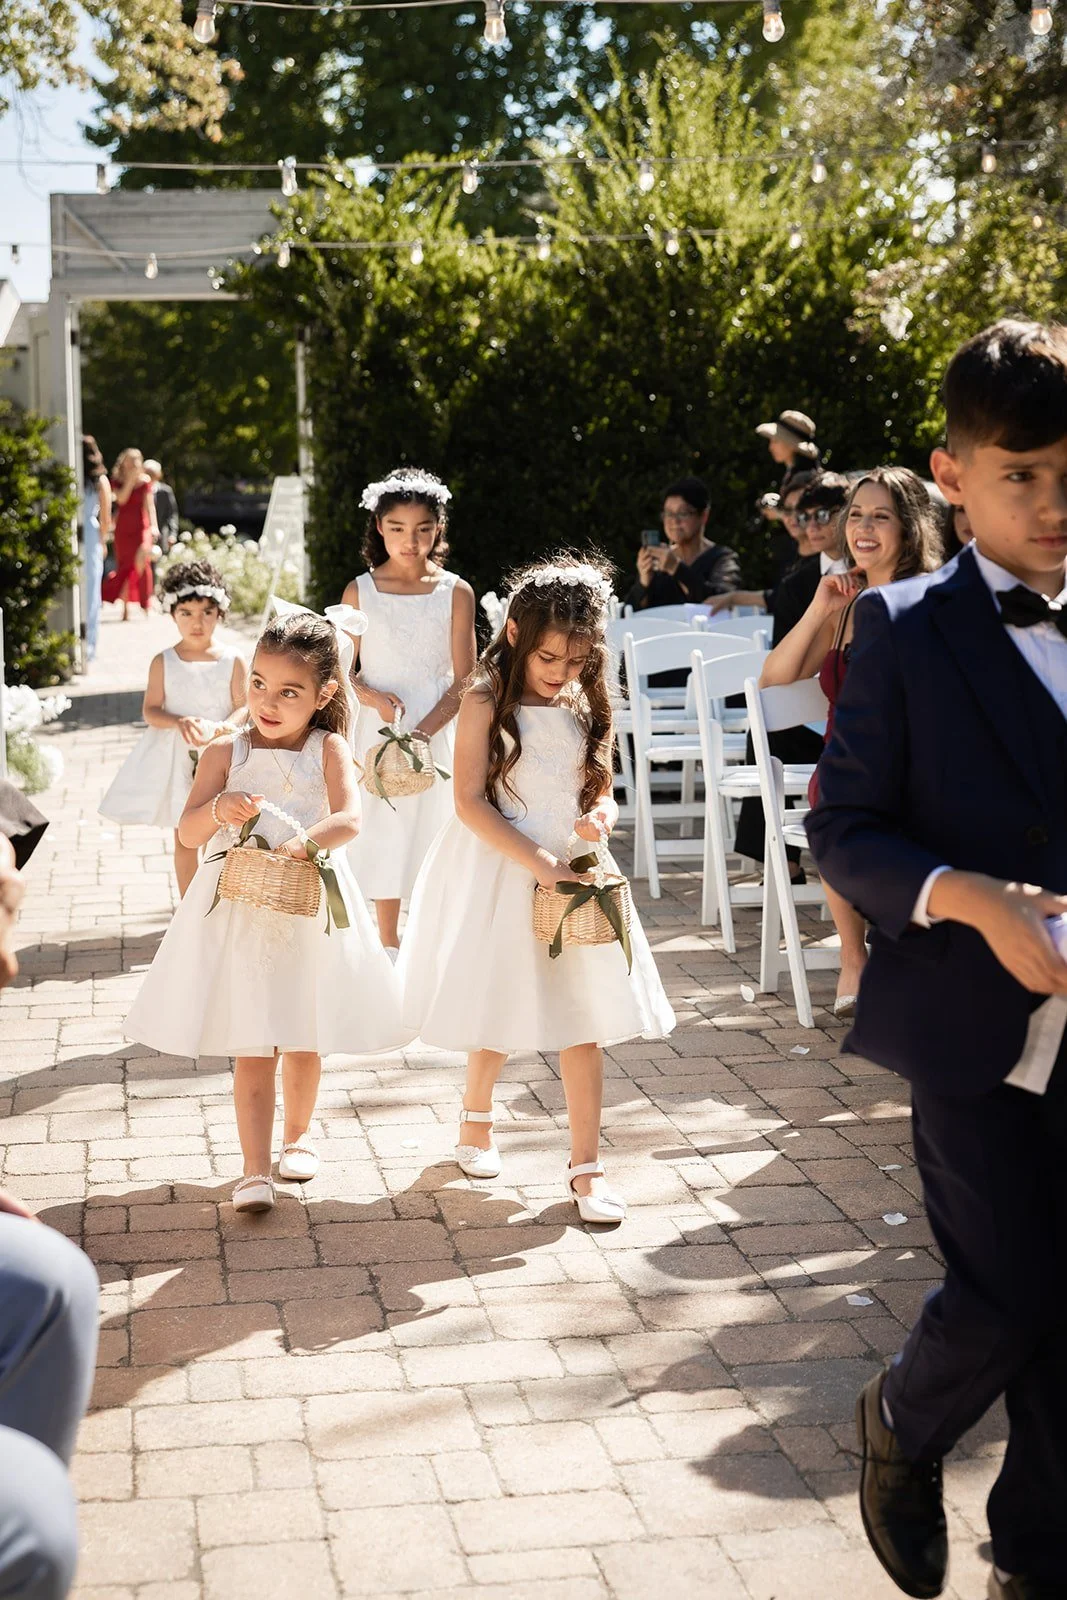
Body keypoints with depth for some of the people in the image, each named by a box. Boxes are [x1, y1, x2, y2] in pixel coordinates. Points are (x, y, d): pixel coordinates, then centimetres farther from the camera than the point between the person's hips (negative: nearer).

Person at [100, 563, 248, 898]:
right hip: (175, 757, 1)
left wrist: (216, 728, -25)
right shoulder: (163, 662, -1)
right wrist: (180, 722, -23)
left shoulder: (233, 661, -2)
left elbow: (244, 708, -6)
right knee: (184, 837, 9)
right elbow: (150, 710, -4)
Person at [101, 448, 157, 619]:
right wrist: (130, 480, -13)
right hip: (123, 528, 1)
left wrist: (153, 525, -14)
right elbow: (121, 499, -11)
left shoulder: (145, 481, 5)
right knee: (124, 566, 2)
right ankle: (125, 607, 12)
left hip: (141, 526, -1)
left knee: (142, 560, -22)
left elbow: (149, 504, -2)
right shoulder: (117, 481, 6)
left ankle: (146, 604, -13)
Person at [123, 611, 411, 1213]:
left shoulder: (329, 749, -4)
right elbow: (189, 832, -4)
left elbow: (349, 819, -19)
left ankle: (298, 1135, 39)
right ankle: (255, 1169, 0)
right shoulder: (227, 752, -1)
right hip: (242, 914, 0)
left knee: (306, 1042, 15)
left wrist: (304, 842, -37)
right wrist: (220, 809, -25)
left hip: (312, 910, 1)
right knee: (253, 1047, -3)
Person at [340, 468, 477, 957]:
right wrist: (375, 698, -16)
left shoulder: (456, 592, -2)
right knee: (383, 846, 6)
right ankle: (390, 952, 19)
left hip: (438, 736, -1)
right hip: (378, 734, 1)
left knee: (434, 840, 0)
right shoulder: (360, 591, 2)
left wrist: (423, 732, -17)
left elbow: (463, 681, -4)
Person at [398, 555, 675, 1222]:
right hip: (498, 877, -3)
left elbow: (603, 791, 11)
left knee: (584, 1017, -2)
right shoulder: (486, 701, -10)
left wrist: (600, 817, -13)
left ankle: (586, 1165, 4)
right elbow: (470, 802, -14)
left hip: (571, 872, 3)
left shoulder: (587, 705, 4)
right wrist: (537, 860, -21)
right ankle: (478, 1113, 39)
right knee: (498, 1014, 11)